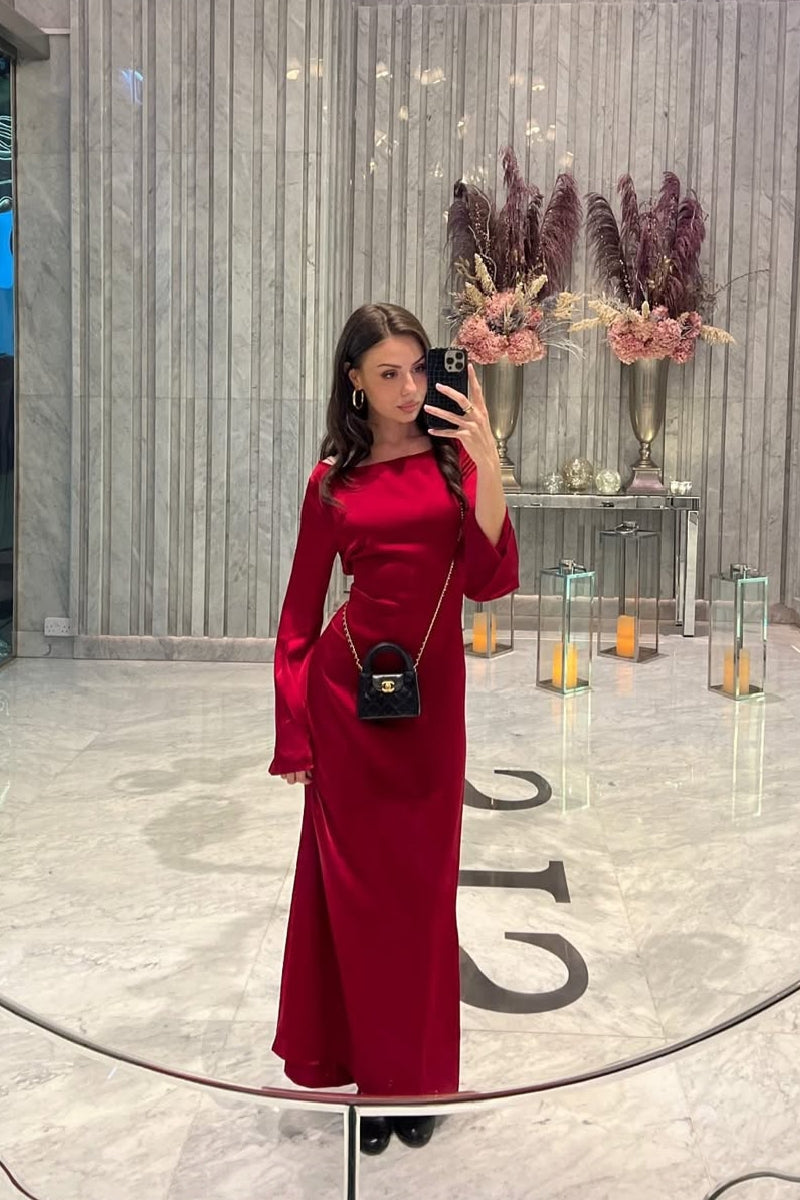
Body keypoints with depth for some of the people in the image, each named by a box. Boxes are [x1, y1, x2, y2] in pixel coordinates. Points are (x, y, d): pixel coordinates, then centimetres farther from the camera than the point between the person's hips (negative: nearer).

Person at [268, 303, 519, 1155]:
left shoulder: (455, 458, 1)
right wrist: (292, 732, -1)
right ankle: (366, 1066, 24)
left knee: (424, 890, 9)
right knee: (353, 886, 7)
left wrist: (487, 468, -20)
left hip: (432, 698, 0)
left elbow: (488, 583, -10)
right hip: (347, 693, 0)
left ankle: (418, 1075, 26)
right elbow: (300, 611, 4)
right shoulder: (332, 481, 2)